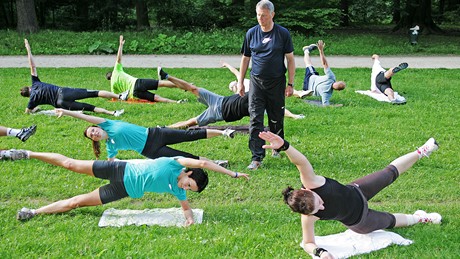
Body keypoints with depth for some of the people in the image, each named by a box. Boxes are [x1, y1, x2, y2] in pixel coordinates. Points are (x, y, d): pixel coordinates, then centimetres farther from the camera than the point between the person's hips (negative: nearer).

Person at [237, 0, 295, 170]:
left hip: (277, 83, -1)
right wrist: (240, 82, 9)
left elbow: (290, 59, 1)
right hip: (256, 82, 1)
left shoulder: (283, 33, -3)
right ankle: (257, 157, -5)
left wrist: (290, 84, -3)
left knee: (276, 119, 11)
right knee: (255, 120, -7)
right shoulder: (251, 33, 3)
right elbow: (245, 58, 12)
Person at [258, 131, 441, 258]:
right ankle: (419, 218, 55)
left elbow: (301, 161, -54)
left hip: (357, 193, 1)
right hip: (358, 222, -1)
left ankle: (421, 152, 46)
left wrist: (284, 146, -72)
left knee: (391, 172, 19)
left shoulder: (311, 183, -38)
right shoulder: (308, 218, -37)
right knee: (390, 221, 21)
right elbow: (308, 244, -24)